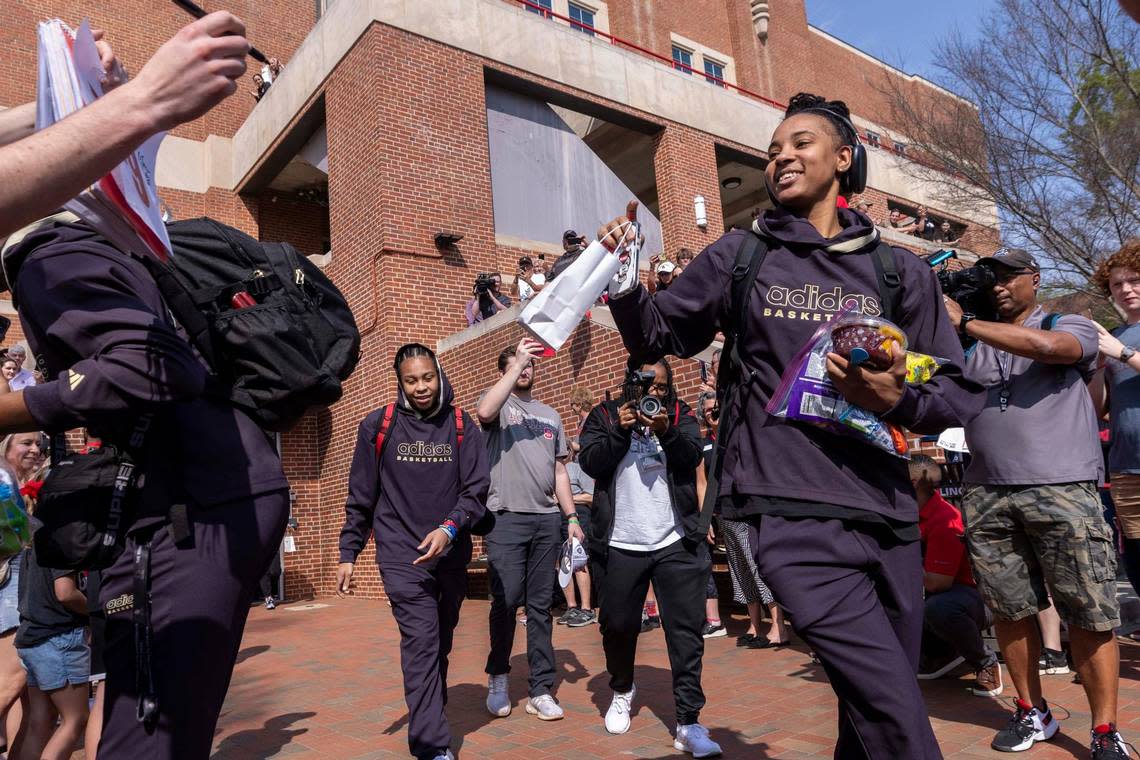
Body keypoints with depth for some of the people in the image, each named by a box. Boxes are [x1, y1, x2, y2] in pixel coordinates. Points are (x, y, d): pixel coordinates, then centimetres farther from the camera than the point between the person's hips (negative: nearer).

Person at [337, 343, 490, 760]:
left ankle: (429, 716, 36)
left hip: (452, 554, 3)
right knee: (422, 642, -13)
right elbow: (360, 496, 4)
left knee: (441, 645, 16)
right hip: (401, 554, -3)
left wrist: (450, 528, -18)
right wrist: (348, 553, 4)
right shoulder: (378, 426, 0)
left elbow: (476, 489, -2)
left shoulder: (461, 426, 2)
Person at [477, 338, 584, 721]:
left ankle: (541, 690, 14)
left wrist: (572, 517, 11)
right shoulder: (498, 403, 6)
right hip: (506, 517, -4)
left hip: (547, 519, 4)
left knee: (541, 605, 6)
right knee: (506, 600, -5)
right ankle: (497, 678, 18)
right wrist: (517, 363, -21)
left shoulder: (550, 415, 19)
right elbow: (484, 412, -21)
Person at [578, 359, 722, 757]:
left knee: (686, 631, 0)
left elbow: (692, 456, -11)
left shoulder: (680, 415, 6)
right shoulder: (605, 415, 4)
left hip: (675, 544, 0)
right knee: (618, 627, 14)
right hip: (619, 545, 0)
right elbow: (591, 463, -8)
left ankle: (689, 723, 9)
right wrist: (620, 430, -19)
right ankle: (622, 691, 42)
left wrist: (666, 432, -28)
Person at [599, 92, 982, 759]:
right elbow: (660, 336, 13)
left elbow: (961, 392, 8)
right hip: (794, 519, -3)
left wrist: (897, 400, -13)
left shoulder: (900, 271, 9)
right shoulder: (738, 258, 6)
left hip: (889, 518, 4)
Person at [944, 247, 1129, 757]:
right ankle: (1032, 713, 24)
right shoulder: (970, 345, 17)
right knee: (1009, 611, 9)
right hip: (986, 495, 3)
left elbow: (1047, 346, -16)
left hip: (1061, 490, -3)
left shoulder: (1071, 327, 8)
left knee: (1090, 616, 0)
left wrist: (964, 323, -12)